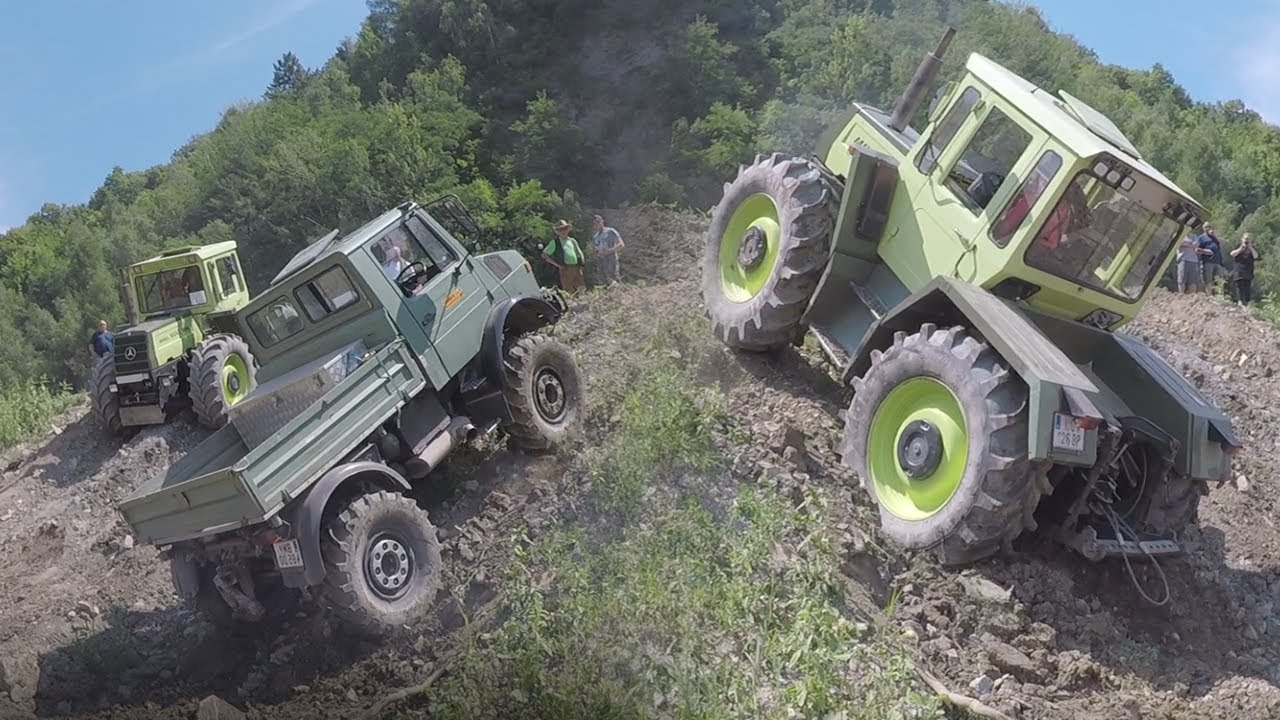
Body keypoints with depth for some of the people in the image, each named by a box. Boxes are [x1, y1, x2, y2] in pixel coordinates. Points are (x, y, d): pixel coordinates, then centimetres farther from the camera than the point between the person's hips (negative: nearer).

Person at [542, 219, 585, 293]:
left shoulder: (572, 241, 18)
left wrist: (581, 265, 10)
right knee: (569, 292, -6)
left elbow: (580, 254, 27)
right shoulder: (555, 242, 6)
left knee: (582, 290, -1)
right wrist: (556, 264, -3)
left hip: (576, 269, 4)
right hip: (565, 269, -4)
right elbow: (544, 255, 4)